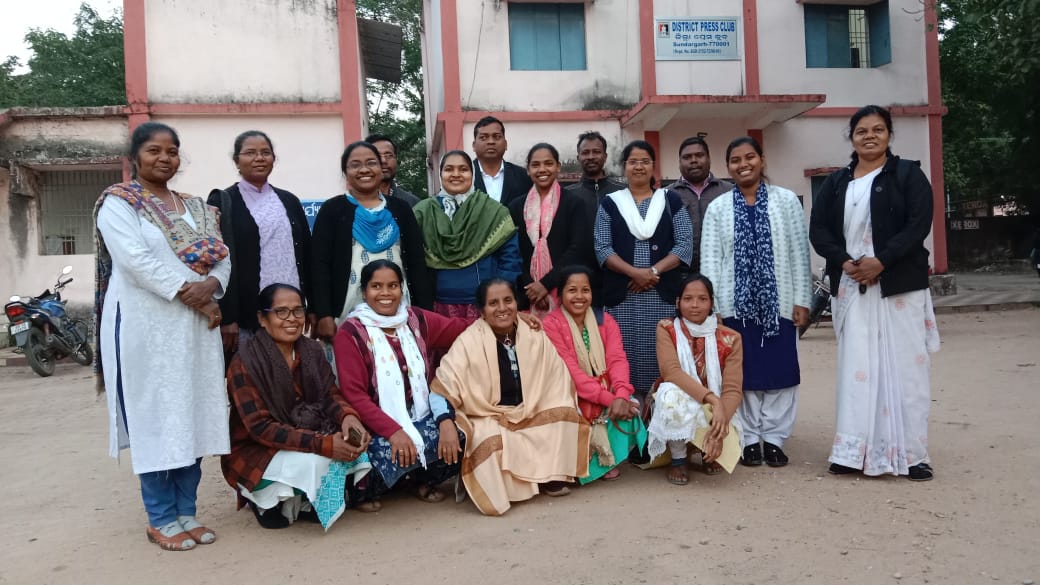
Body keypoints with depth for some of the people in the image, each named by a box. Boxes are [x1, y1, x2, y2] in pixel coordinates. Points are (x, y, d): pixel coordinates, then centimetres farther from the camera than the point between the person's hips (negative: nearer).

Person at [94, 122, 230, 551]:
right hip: (145, 327, -5)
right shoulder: (118, 203, -1)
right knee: (155, 418, -1)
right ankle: (161, 519, 10)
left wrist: (211, 287, -13)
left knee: (194, 416, 6)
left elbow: (222, 258, 9)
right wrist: (190, 294, -17)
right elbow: (136, 260, -15)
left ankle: (186, 512, 17)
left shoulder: (196, 208, 16)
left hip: (196, 328, 5)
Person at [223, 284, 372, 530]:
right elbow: (260, 428, -23)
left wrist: (347, 417, -27)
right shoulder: (245, 364, -17)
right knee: (314, 462, -31)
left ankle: (301, 502, 3)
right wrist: (324, 444, -32)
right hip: (255, 452, -5)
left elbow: (330, 395, -1)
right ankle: (266, 502, -1)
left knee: (353, 448, -20)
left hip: (307, 436, 6)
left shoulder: (312, 350, 1)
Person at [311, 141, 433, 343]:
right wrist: (324, 315, -10)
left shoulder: (400, 209, 12)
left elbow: (417, 262, 10)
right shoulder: (332, 210, 5)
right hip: (349, 314, -2)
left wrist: (425, 311, 2)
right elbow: (319, 265, 0)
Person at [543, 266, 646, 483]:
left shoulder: (605, 320, 3)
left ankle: (609, 458, 0)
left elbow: (617, 360, -11)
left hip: (608, 392, 4)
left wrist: (621, 395, -31)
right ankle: (591, 463, -3)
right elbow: (570, 371, -20)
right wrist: (609, 399, -29)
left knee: (628, 405, -25)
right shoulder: (551, 324, -11)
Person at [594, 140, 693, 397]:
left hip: (664, 294, 0)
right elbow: (602, 248, 0)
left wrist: (654, 271, -12)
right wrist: (634, 272, -13)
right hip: (622, 296, 0)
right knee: (625, 357, -1)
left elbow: (684, 245, 2)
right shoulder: (610, 203, 9)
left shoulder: (671, 201, 10)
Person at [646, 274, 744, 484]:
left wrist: (719, 430, -32)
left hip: (715, 412, 2)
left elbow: (733, 389, -15)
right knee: (671, 392, -36)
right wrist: (712, 399, -36)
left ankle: (709, 452, 11)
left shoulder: (730, 339, -7)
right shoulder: (666, 329, -9)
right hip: (675, 411, -2)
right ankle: (678, 459, -11)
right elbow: (671, 372, -24)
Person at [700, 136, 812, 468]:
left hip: (779, 302, 0)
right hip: (735, 304, 0)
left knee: (780, 372, 5)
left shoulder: (786, 201, 3)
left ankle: (773, 438, 18)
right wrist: (711, 306, -6)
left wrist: (801, 300, -3)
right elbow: (709, 260, 1)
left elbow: (800, 254, 1)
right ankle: (749, 439, 17)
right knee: (743, 374, 6)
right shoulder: (717, 208, 5)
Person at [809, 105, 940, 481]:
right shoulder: (836, 182, 13)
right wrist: (845, 262, -11)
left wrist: (881, 262, -18)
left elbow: (919, 223, -8)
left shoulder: (908, 174, 4)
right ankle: (856, 450, 9)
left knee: (904, 365, -1)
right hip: (851, 287, 3)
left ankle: (911, 453, 8)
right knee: (856, 366, 3)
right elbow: (819, 229, 5)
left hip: (899, 285, -2)